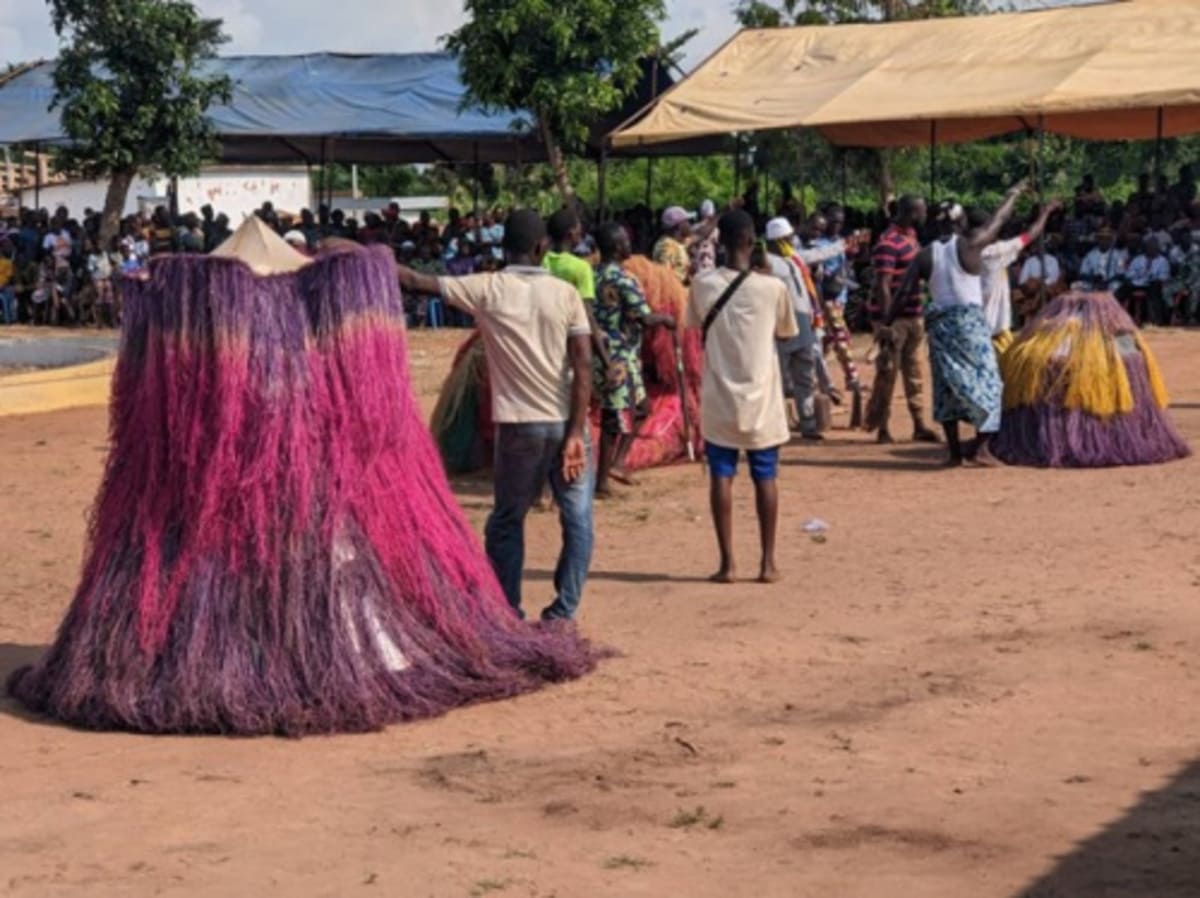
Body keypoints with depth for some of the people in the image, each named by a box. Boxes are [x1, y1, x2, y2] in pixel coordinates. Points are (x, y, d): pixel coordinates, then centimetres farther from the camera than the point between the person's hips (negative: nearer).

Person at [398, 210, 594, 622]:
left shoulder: (486, 289, -3)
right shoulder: (564, 293, -2)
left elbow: (418, 282, 2)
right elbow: (583, 364, -9)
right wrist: (575, 434, -9)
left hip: (518, 425, 1)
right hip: (565, 422, -1)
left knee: (507, 519, 15)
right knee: (577, 519, 9)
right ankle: (563, 612, 6)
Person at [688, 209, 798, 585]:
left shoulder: (703, 284, -6)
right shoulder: (772, 287, -9)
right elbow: (786, 333, 8)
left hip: (719, 397, 0)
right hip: (761, 398, 0)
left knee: (721, 476, 5)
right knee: (765, 476, 9)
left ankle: (727, 563, 3)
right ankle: (768, 562, 11)